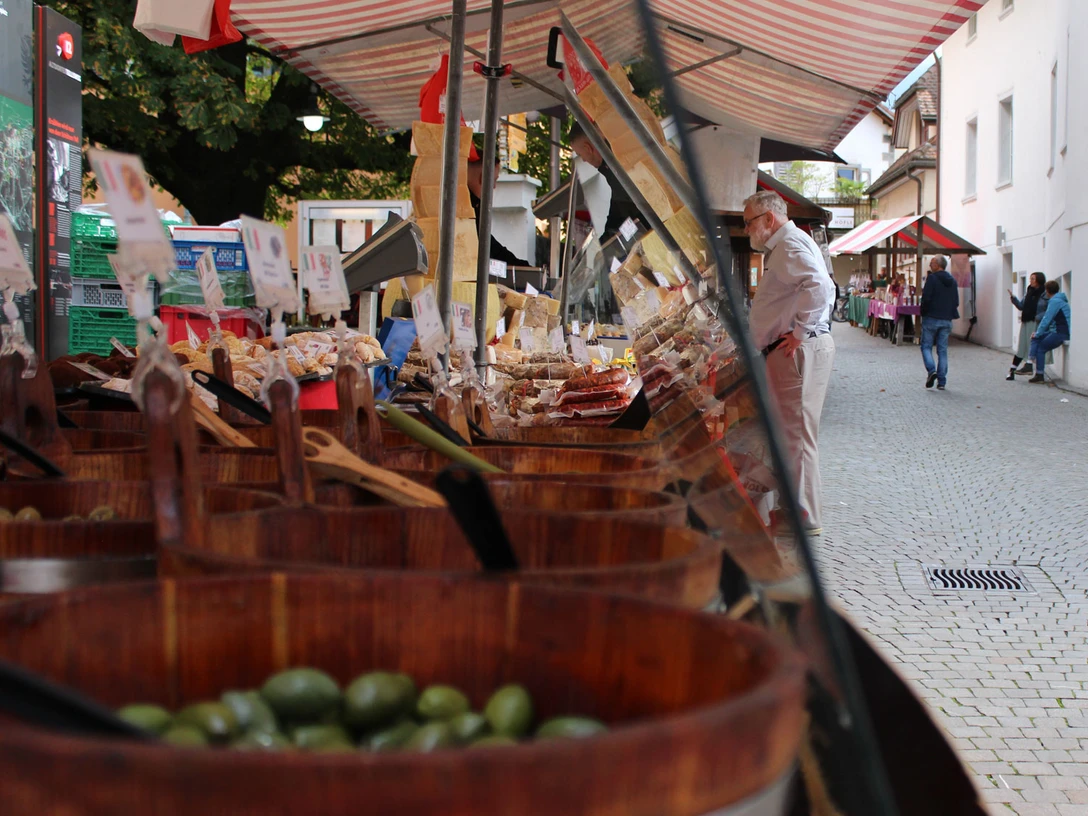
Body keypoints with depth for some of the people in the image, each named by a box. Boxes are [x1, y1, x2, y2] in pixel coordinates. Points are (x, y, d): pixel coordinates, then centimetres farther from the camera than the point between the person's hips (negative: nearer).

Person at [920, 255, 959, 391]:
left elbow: (926, 298, -16)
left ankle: (931, 370, -17)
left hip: (931, 318, -5)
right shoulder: (953, 281, 9)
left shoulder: (932, 278, -10)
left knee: (926, 346, 6)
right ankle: (941, 381, 4)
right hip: (947, 320, 5)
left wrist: (923, 312, -1)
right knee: (943, 350, 7)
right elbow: (956, 302, 10)